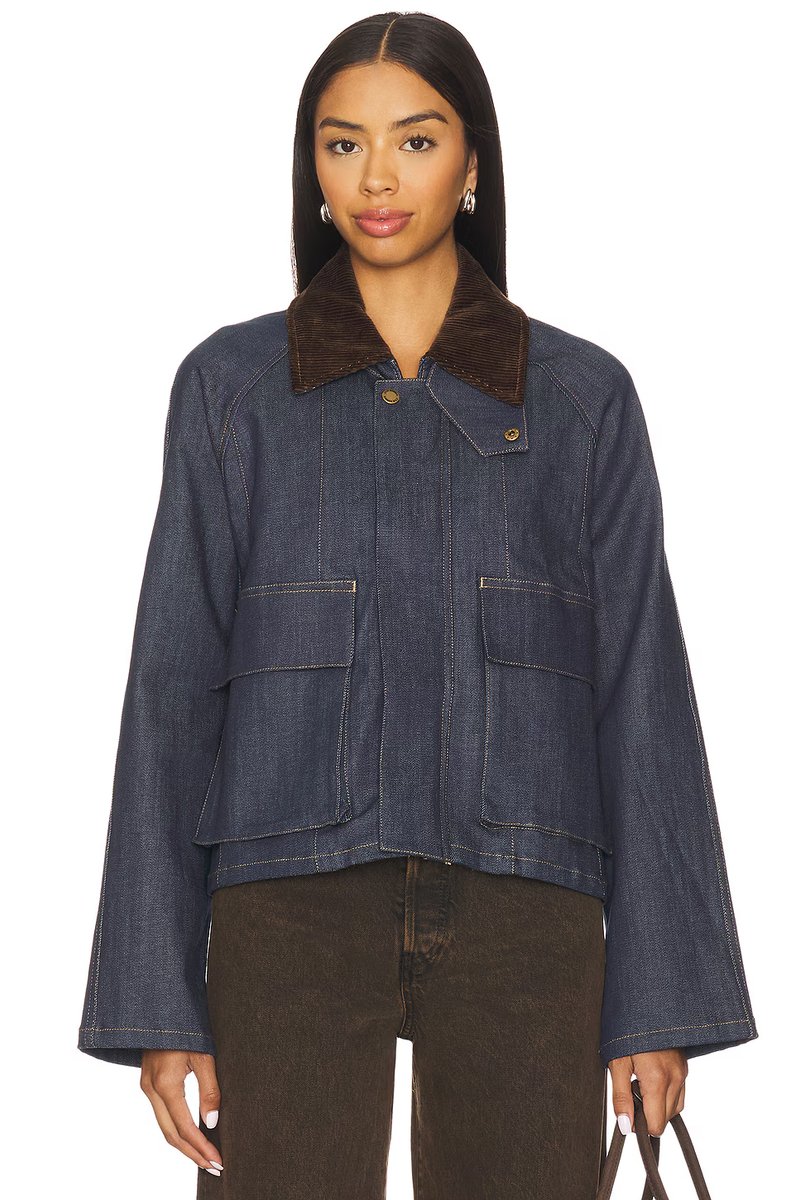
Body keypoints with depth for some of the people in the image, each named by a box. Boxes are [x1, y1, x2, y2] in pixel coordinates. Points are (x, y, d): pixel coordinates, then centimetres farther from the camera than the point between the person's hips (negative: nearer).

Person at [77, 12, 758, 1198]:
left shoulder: (583, 396, 8)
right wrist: (155, 1000, -3)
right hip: (296, 904, 0)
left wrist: (662, 996, 0)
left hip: (517, 917, 1)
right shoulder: (231, 385, 7)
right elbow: (173, 692, 4)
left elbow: (640, 694, 6)